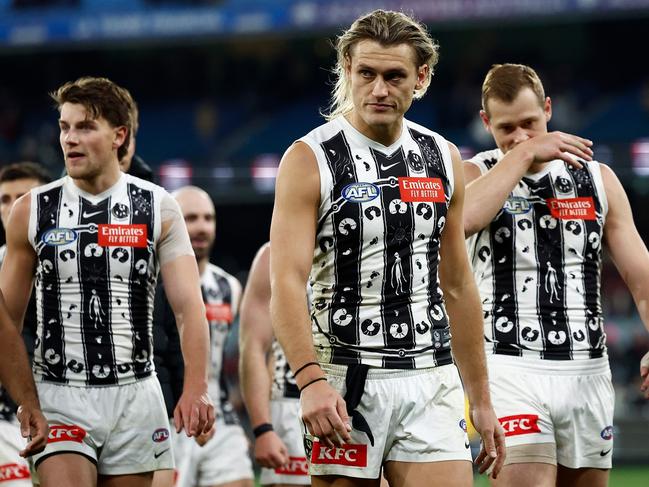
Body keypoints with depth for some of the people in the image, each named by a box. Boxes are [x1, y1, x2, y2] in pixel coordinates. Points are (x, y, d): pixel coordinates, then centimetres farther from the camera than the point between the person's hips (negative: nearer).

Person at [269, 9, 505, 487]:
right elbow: (287, 282, -13)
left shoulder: (443, 159, 11)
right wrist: (310, 380, -27)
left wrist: (481, 400, 15)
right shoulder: (310, 159, -5)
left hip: (431, 381, 4)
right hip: (345, 385, -4)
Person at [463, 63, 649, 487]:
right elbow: (463, 218, -23)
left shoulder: (598, 179, 11)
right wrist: (524, 153, -15)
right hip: (511, 368, -4)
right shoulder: (476, 175, 3)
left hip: (587, 370, 4)